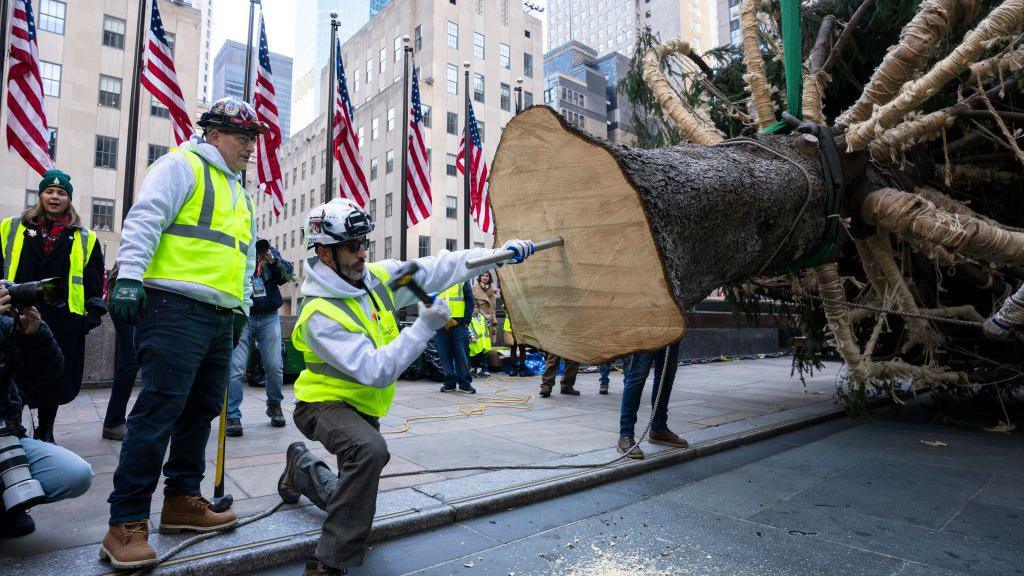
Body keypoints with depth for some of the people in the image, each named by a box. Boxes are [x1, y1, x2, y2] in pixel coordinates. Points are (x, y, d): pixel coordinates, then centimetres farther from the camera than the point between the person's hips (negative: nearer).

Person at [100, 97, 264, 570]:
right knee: (158, 413, -9)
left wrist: (242, 305, 23)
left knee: (201, 411, 11)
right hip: (176, 310, -8)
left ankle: (182, 501, 22)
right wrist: (130, 275, -22)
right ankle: (126, 524, -1)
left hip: (220, 319, 9)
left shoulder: (241, 196, 25)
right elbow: (145, 220, -11)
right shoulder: (181, 166, 1)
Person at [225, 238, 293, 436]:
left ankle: (274, 406, 24)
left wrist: (273, 260, -19)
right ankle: (232, 416, 1)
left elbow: (286, 276, -2)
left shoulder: (270, 251, 9)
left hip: (269, 317, 2)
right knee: (236, 368, -9)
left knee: (275, 367, 3)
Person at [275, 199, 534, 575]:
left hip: (364, 407, 7)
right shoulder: (319, 314, -26)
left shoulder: (381, 277, -7)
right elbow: (376, 371, -32)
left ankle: (302, 468, 42)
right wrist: (424, 327, -37)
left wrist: (500, 254, -16)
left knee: (358, 499, 14)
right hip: (325, 403, -7)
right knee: (370, 449, -38)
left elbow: (438, 269, -8)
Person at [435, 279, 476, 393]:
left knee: (462, 354, 0)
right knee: (445, 355, 4)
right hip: (440, 325, 2)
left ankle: (465, 383, 10)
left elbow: (470, 301, 4)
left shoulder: (463, 279, 7)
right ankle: (449, 383, 15)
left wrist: (466, 320, -6)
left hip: (459, 324, -2)